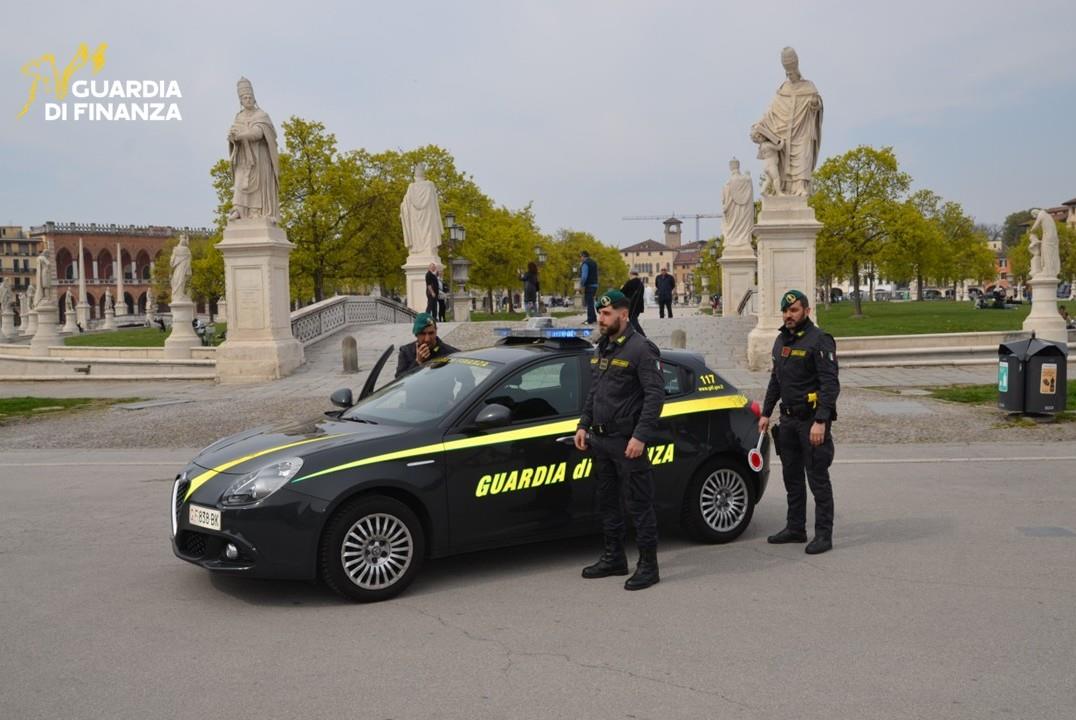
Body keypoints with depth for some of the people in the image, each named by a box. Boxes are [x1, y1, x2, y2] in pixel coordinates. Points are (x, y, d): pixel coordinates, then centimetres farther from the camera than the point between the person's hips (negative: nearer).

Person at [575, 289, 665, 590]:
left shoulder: (641, 349, -12)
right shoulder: (603, 348, 15)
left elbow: (656, 395, -18)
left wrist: (641, 436, -23)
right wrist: (584, 425, 14)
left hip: (628, 442, -9)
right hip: (601, 441, 9)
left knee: (639, 505, -2)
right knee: (607, 501, 16)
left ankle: (648, 566, 6)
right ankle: (614, 558, 28)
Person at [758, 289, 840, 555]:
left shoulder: (819, 340, -12)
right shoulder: (781, 341, 14)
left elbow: (830, 384, -18)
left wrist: (821, 422, -24)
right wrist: (766, 413, 17)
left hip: (812, 420, -8)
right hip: (788, 418, 8)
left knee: (818, 479, -3)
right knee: (791, 476, 14)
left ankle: (823, 535, 5)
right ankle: (795, 528, 25)